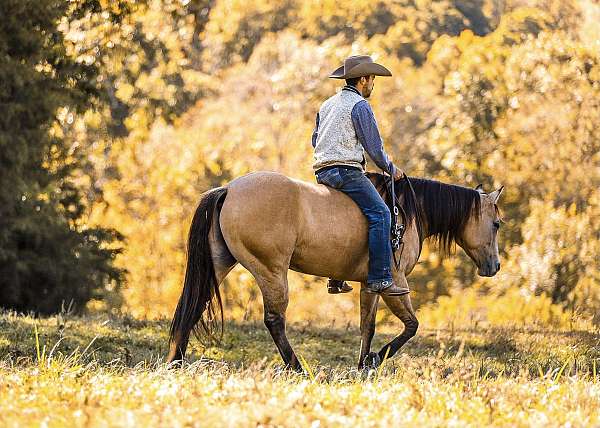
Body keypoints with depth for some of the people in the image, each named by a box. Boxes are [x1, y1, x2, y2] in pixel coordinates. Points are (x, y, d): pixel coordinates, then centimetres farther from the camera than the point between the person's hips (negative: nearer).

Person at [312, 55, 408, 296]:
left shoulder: (327, 105, 21)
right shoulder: (359, 106, -6)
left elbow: (315, 140, 30)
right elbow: (374, 147, -7)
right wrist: (392, 170, 8)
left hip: (322, 172, 10)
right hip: (346, 171, -10)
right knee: (380, 214, -16)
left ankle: (336, 279, 22)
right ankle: (380, 280, -28)